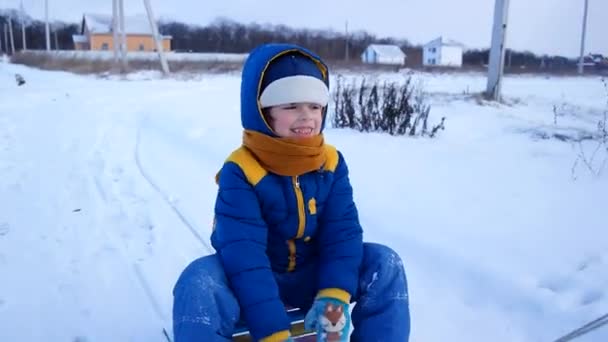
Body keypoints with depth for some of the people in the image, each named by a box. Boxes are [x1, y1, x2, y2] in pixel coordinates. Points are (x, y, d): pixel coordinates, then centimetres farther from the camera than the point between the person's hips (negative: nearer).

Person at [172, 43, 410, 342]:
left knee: (384, 263, -15)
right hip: (252, 281, -3)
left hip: (311, 277, 4)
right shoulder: (240, 172, -22)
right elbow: (243, 255, -28)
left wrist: (334, 296, -29)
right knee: (200, 282, -34)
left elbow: (342, 231, -12)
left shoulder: (331, 163, -7)